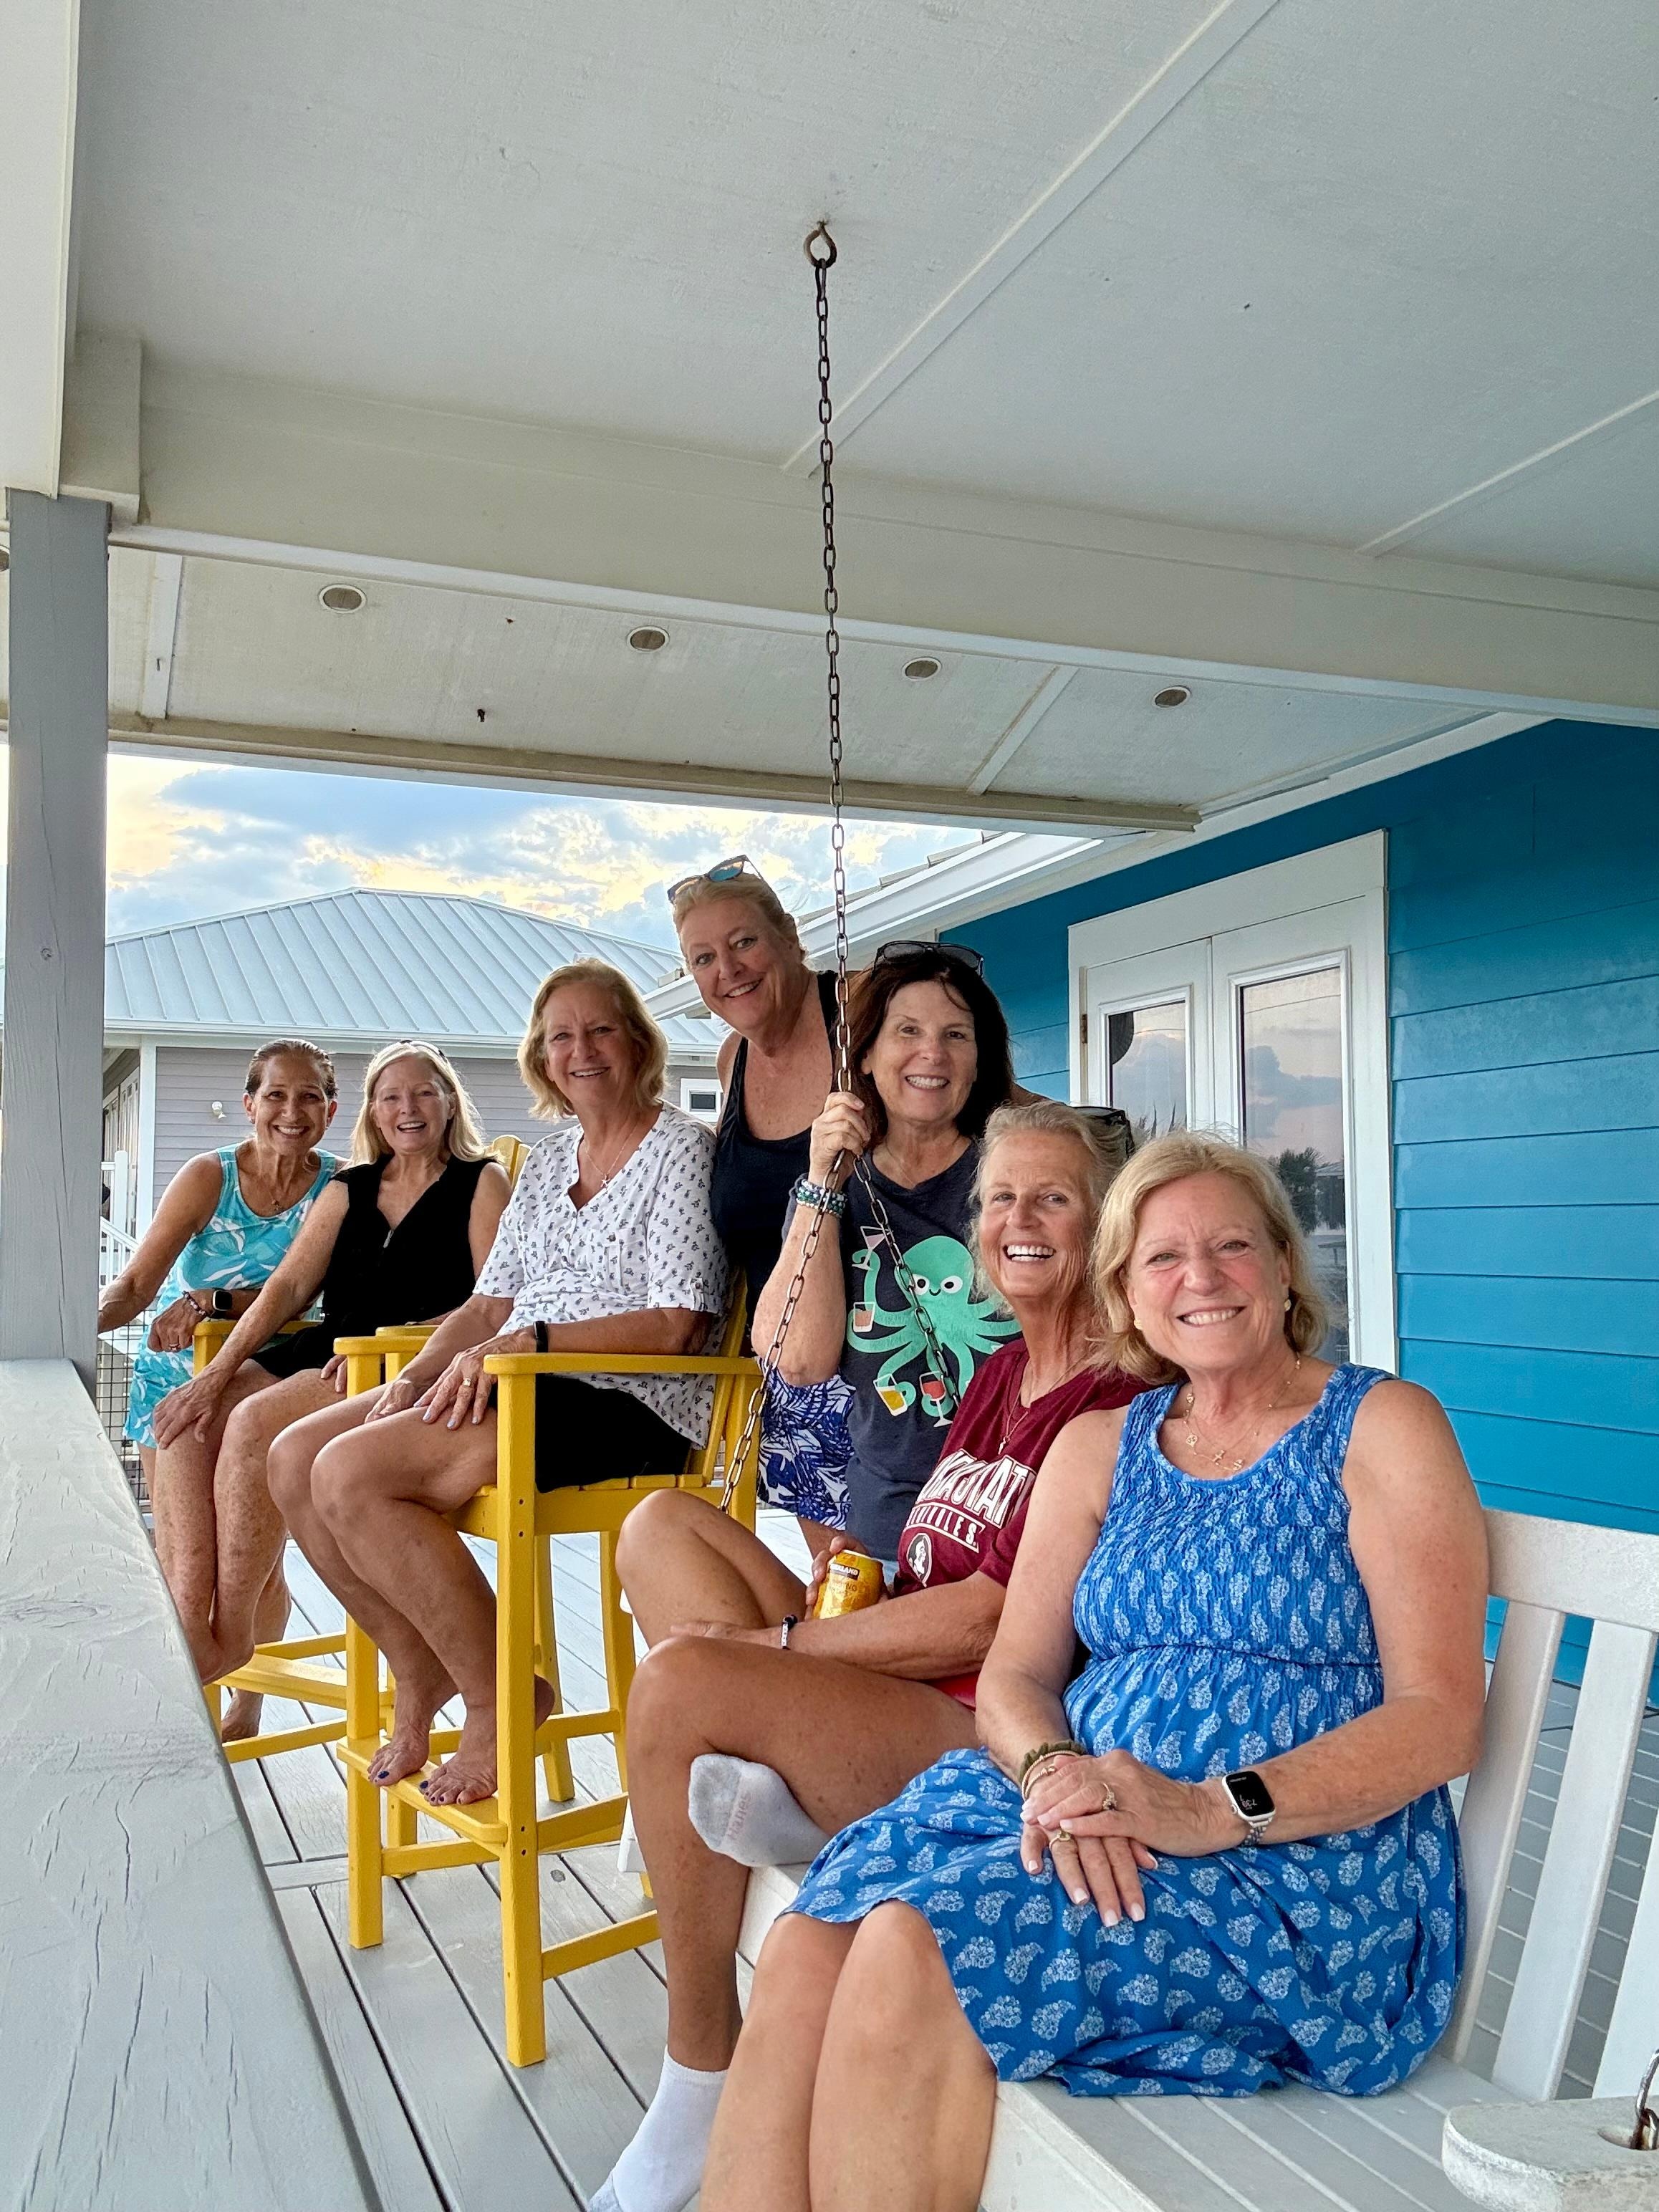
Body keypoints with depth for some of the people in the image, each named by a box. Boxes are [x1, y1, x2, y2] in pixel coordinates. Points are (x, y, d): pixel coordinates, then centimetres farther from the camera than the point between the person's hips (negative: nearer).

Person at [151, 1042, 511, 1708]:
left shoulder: (482, 1183, 6)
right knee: (188, 1431, -17)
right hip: (323, 1352, 7)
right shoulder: (348, 1191, 22)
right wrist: (218, 1372, -3)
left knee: (255, 1422, -28)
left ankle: (230, 1634, -17)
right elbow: (288, 1288, 12)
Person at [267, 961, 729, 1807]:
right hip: (519, 1387, 9)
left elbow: (676, 1326, -14)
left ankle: (498, 1698, -7)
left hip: (630, 1401, -8)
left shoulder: (681, 1148, -5)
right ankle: (423, 1672, 8)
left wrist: (527, 1341, -20)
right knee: (295, 1459, -5)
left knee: (352, 1474, -23)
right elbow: (493, 1305, 17)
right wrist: (418, 1375, -2)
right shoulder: (548, 1159, 19)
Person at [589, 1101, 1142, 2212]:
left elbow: (998, 1617, -17)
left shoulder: (1124, 1398, -11)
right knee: (663, 1523, 3)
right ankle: (768, 1789, -19)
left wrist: (779, 1643, -13)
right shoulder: (1000, 1373, 16)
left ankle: (703, 2085, -9)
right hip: (890, 1699, 9)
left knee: (677, 1681, -26)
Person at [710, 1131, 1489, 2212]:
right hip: (1077, 1812, 5)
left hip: (1303, 1862, -5)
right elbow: (1013, 1674, 12)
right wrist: (1053, 1770, -13)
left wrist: (1215, 1809, -20)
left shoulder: (1383, 1429, 1)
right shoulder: (1098, 1446, 16)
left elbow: (1442, 1718, -7)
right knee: (807, 1947, -24)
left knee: (915, 1950, -29)